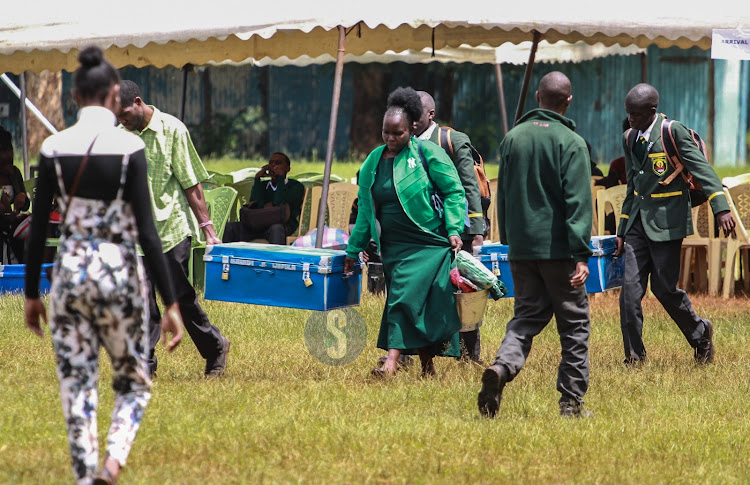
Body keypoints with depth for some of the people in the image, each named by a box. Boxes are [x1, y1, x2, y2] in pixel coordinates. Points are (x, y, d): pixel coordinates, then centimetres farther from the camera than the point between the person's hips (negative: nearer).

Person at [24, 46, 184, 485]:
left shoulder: (54, 148, -1)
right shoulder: (128, 147, -10)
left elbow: (39, 228, 2)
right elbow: (146, 232, -12)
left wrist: (32, 294, 13)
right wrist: (171, 304, -9)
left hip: (70, 272, 2)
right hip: (119, 272, -2)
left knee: (77, 386, 9)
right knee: (133, 382, 13)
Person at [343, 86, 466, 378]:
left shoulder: (427, 153, -4)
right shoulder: (374, 161, 12)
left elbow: (453, 191, -4)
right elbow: (365, 209, 19)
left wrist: (454, 229, -15)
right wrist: (354, 249, 19)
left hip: (427, 243, -5)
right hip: (393, 246, 5)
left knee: (406, 296, -16)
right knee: (415, 304, 6)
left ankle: (393, 360, -22)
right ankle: (427, 366, 13)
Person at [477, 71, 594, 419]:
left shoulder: (512, 139, 6)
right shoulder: (571, 143, -9)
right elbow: (578, 202, -14)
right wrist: (581, 254, -15)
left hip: (521, 247, 4)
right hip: (557, 247, -4)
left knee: (527, 316, 11)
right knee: (574, 324, 6)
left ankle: (503, 366, -17)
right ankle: (571, 401, 7)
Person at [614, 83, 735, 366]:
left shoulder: (674, 132, -10)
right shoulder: (630, 139, 11)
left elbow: (702, 169, -16)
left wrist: (721, 209, -28)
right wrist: (622, 230, 19)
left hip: (667, 222, -6)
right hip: (638, 222, 6)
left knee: (664, 288, -3)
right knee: (630, 288, -3)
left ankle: (700, 333, 23)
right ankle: (634, 357, 4)